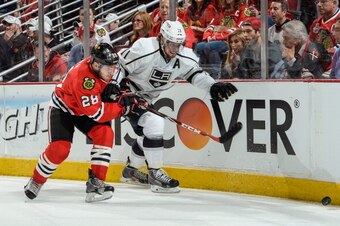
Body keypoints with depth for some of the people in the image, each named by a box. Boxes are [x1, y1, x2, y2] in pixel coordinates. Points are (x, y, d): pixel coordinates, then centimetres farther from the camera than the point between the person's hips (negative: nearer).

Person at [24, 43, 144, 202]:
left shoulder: (102, 65, -16)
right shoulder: (83, 78, -39)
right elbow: (96, 113, -38)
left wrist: (110, 90, -11)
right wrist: (122, 105, -35)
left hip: (84, 108, 7)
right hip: (63, 109, -7)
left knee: (105, 133, -17)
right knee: (60, 148, -17)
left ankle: (95, 182, -17)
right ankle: (36, 181, 11)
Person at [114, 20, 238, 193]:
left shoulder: (183, 57, -9)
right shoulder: (144, 49, -28)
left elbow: (196, 74, 1)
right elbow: (118, 64, -23)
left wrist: (213, 87, -16)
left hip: (146, 98, 9)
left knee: (147, 132, 16)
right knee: (154, 124, -24)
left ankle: (130, 171, 39)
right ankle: (155, 174, -17)